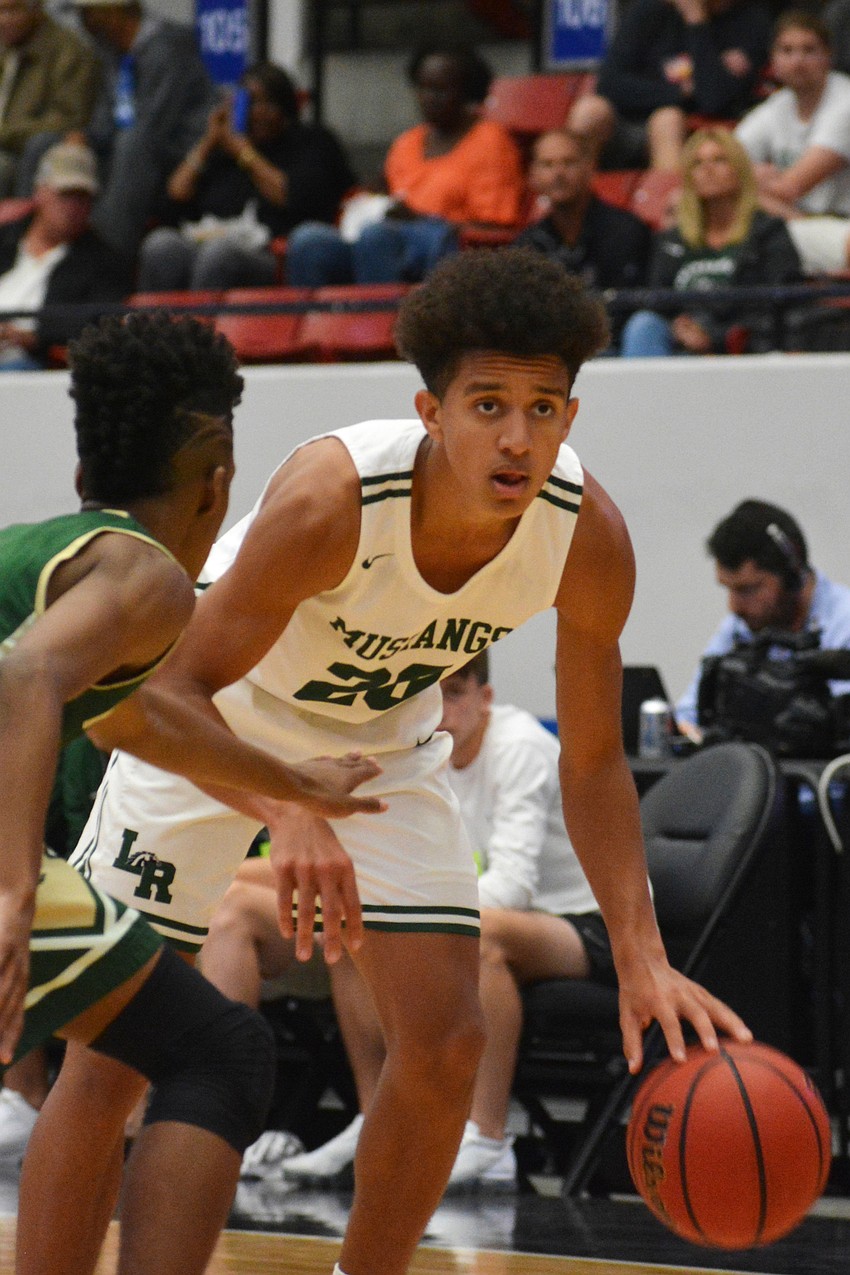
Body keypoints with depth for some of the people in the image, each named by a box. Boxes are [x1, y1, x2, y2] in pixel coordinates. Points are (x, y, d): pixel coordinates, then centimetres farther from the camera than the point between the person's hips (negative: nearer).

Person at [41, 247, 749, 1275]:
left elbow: (592, 763, -12)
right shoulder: (332, 496, -38)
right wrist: (285, 813, -52)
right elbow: (172, 689, -33)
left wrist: (641, 958, -24)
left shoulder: (588, 537, -24)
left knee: (446, 1044, -6)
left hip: (382, 744, 4)